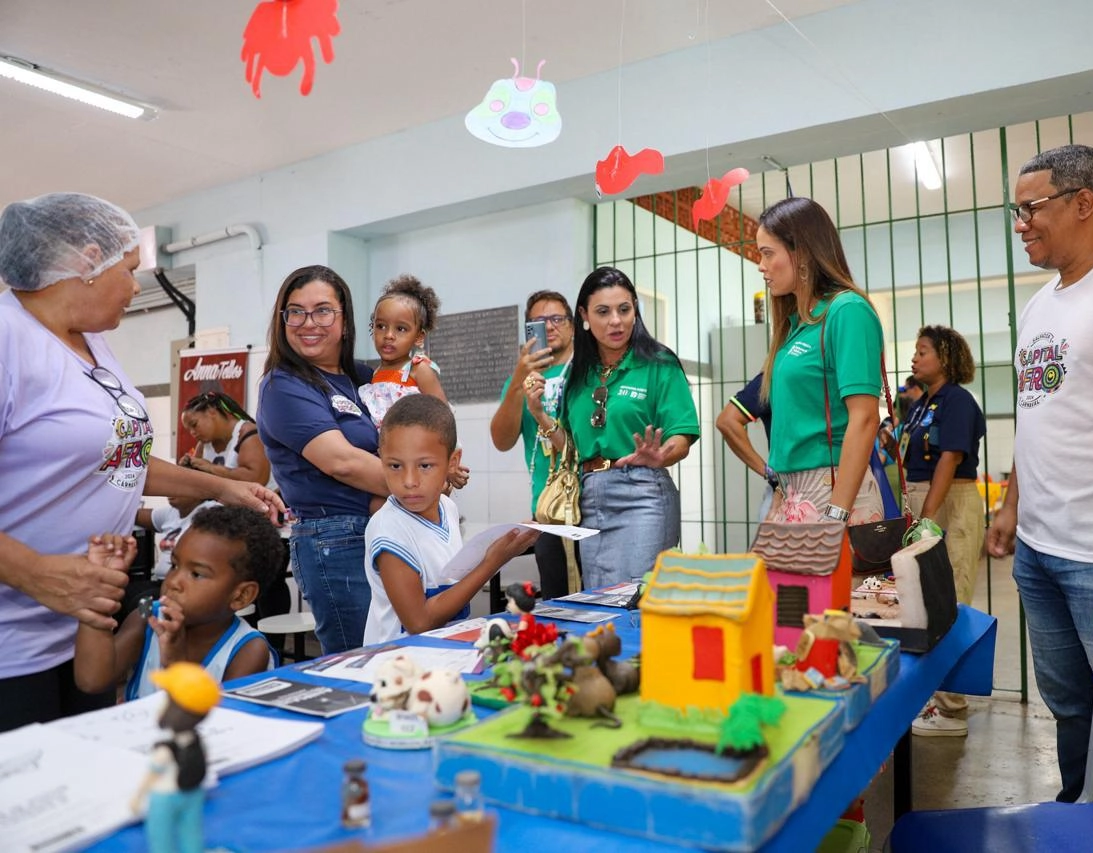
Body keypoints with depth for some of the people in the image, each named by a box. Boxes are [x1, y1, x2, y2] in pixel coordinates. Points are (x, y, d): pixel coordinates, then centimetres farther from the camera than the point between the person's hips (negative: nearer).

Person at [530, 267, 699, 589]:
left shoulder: (659, 365, -4)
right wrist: (539, 414, 0)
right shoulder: (579, 373, 11)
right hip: (591, 501, 5)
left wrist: (658, 457, -29)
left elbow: (681, 441, -8)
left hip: (641, 497, -5)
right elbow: (573, 447, 14)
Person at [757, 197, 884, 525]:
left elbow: (864, 419, -17)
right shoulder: (796, 323, 14)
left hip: (833, 490, -7)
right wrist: (781, 497, 13)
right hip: (793, 494, 7)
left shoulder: (847, 311, -9)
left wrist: (836, 514, -21)